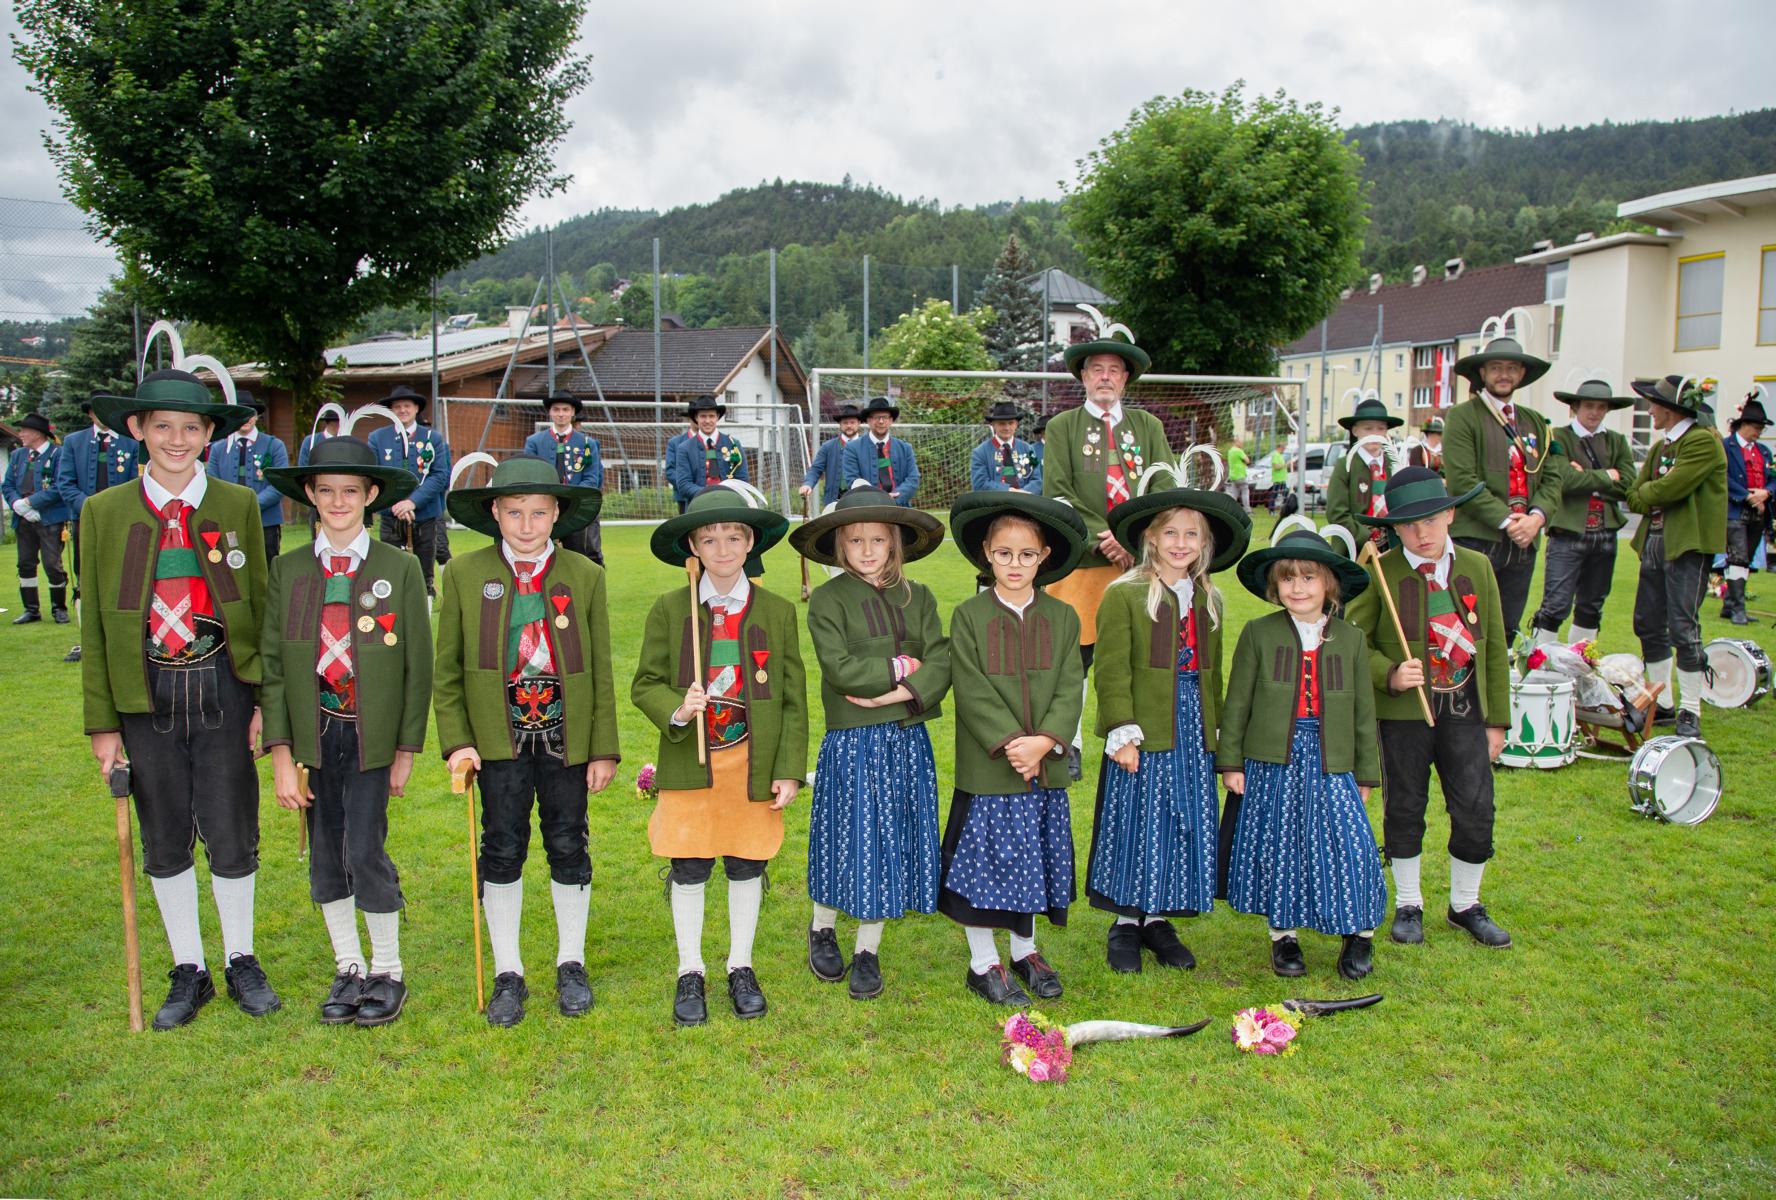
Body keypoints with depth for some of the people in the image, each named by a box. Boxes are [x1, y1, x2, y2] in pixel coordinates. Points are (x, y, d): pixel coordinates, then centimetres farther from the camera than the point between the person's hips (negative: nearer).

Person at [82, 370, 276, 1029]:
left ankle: (241, 960, 25)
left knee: (231, 834, 5)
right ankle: (189, 970, 26)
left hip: (224, 685, -1)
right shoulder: (104, 512, 1)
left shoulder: (238, 505, 1)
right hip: (146, 694, 1)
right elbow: (95, 624, 3)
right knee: (165, 841, 10)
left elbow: (260, 604, 4)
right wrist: (102, 721, 1)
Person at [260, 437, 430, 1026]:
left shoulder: (400, 567, -3)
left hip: (371, 734, -3)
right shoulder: (288, 569, 3)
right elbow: (271, 662, 1)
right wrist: (281, 752, -5)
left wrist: (407, 749, -2)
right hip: (314, 730, 3)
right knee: (325, 855, 10)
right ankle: (348, 968, 27)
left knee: (365, 851, -6)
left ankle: (387, 972, 14)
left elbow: (418, 664, -1)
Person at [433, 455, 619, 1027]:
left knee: (568, 847, 8)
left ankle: (571, 965, 26)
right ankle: (508, 973, 20)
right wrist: (456, 740, -7)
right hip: (498, 737, 0)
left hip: (567, 736, 0)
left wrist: (604, 748, -1)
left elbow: (601, 670, 1)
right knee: (502, 851, 5)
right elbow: (447, 670, 2)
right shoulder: (464, 575, -1)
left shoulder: (585, 576, 0)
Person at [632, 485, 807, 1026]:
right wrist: (676, 711, -20)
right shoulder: (670, 609, -2)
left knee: (747, 868, 11)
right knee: (688, 870, 7)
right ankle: (689, 973, 24)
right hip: (690, 764, 0)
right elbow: (645, 684, 2)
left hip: (754, 766, 1)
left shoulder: (778, 612, 0)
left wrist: (789, 771, -3)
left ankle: (741, 968, 29)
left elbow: (793, 700, 1)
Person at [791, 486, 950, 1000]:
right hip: (851, 741, -4)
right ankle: (822, 928, 30)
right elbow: (841, 669, -16)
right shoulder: (827, 600, -4)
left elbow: (942, 661, -4)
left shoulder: (918, 598, 7)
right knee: (849, 838, 4)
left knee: (892, 840, 8)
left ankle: (868, 949, 23)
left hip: (907, 740, 4)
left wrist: (905, 693, -19)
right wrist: (901, 667, -11)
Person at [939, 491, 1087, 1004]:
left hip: (1044, 770, 3)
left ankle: (1025, 951, 34)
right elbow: (973, 691, -11)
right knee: (983, 865, 4)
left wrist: (1044, 741, -17)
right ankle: (983, 964, 20)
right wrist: (1010, 743, -20)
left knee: (1031, 862, 15)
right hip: (986, 770, -3)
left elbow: (1070, 688, -2)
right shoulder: (968, 615, -5)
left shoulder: (1062, 618, 4)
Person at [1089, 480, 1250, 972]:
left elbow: (1213, 671, 16)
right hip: (1144, 736, -5)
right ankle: (1126, 923, 17)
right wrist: (1122, 732, -15)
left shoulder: (1209, 599, 12)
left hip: (1193, 734, 6)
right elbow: (1112, 671, -11)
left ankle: (1158, 920, 23)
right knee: (1136, 827, 2)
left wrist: (1217, 727, 12)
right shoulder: (1124, 595, -7)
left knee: (1184, 827, 10)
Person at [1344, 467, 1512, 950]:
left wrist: (1496, 720, 7)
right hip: (1403, 711, -2)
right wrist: (1389, 674, -20)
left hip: (1465, 710, 2)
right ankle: (1408, 905, 28)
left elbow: (1494, 648, 7)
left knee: (1476, 810, 3)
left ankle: (1465, 904, 25)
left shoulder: (1477, 567, 2)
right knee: (1404, 809, 10)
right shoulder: (1380, 574, -7)